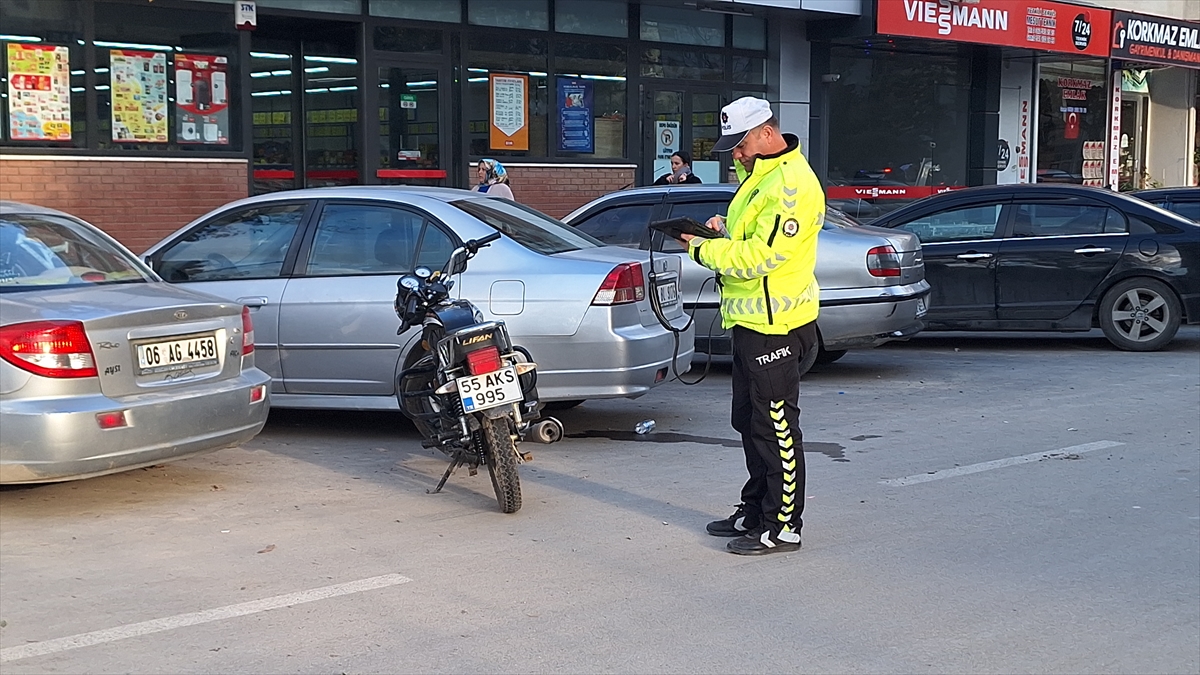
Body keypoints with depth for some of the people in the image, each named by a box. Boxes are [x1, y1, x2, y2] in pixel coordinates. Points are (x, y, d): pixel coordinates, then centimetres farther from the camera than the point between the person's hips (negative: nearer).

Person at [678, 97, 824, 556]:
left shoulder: (792, 185, -19)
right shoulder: (759, 174, 15)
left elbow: (758, 256, -24)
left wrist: (703, 250, -13)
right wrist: (726, 228, 6)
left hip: (774, 326, -11)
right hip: (750, 319, 11)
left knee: (776, 426, -4)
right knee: (749, 421, 18)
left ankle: (783, 526, 4)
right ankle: (755, 511, 30)